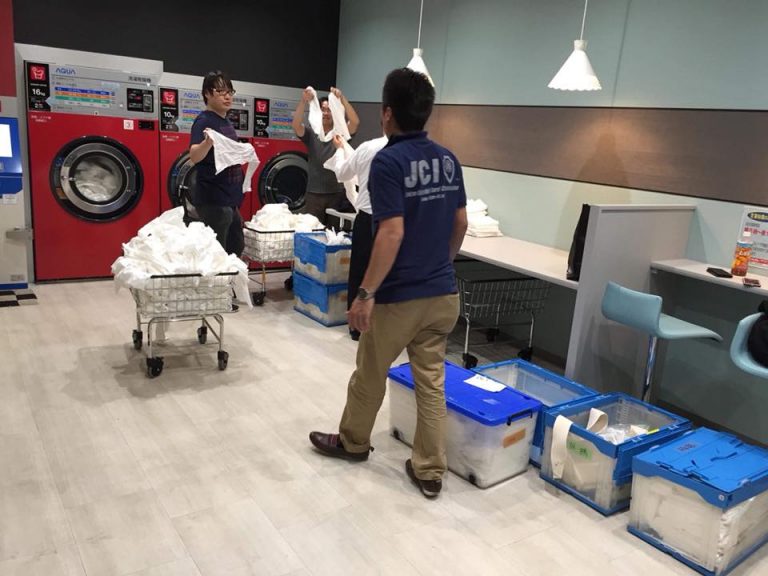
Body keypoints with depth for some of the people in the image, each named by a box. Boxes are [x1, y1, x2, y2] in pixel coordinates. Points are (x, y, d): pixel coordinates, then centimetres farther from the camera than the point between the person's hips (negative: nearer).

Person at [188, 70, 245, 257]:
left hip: (229, 198, 9)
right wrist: (207, 142, -45)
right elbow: (194, 157, -29)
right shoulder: (204, 121, -13)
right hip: (214, 200, -9)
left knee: (236, 249, 18)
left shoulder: (226, 122, 13)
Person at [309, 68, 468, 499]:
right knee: (432, 382, 12)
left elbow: (392, 234, -24)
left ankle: (353, 442, 38)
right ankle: (430, 471, 21)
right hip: (443, 293, 7)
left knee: (370, 374, 16)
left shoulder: (389, 161, -18)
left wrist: (366, 293, -19)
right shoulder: (449, 159, 5)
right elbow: (461, 224, 11)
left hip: (399, 297, -6)